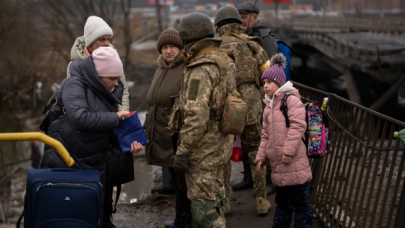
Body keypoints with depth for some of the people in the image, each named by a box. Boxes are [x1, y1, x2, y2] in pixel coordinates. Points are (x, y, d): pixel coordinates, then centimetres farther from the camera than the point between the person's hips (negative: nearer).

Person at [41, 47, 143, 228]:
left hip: (95, 165, 6)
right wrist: (114, 117, -20)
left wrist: (127, 144, -9)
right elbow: (80, 118, -30)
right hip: (66, 163, -6)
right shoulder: (75, 85, -14)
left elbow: (111, 131, 11)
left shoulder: (109, 93, 7)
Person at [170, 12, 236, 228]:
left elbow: (196, 116, -28)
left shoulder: (201, 70, -22)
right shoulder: (224, 62, 8)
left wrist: (182, 152, -23)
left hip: (203, 148, -10)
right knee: (212, 200, 21)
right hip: (220, 143, 10)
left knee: (203, 209, -3)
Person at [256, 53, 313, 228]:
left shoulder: (291, 99, -9)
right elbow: (266, 135, 22)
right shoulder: (269, 106, 18)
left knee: (300, 202, 0)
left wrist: (288, 150, -21)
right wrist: (261, 157, 17)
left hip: (294, 162, -8)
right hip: (278, 165, 8)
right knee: (282, 202, 19)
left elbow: (298, 125, -19)